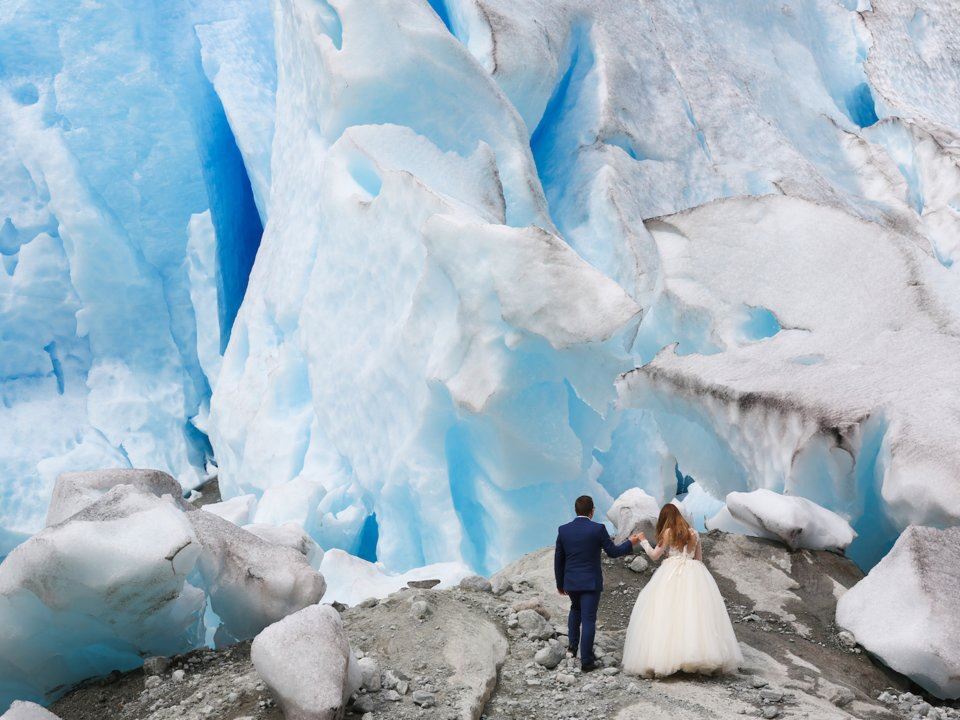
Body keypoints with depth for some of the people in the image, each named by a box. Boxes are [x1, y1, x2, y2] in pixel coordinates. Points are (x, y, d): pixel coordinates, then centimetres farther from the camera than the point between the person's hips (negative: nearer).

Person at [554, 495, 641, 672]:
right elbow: (613, 552, -6)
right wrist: (631, 543, 11)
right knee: (588, 619, 0)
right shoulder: (598, 529, -13)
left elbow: (558, 559, 5)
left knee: (575, 609, 30)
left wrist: (560, 583, 16)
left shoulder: (563, 530, -2)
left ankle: (573, 645, 28)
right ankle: (586, 661, 0)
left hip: (571, 581, 4)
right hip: (591, 581, -4)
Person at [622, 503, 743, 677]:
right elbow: (699, 558, 17)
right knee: (695, 615, 2)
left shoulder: (668, 532, -1)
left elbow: (654, 555, 4)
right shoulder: (693, 533, 13)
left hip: (672, 576, -4)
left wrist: (643, 541, 17)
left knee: (666, 615, -7)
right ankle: (704, 657, -3)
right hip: (694, 576, 5)